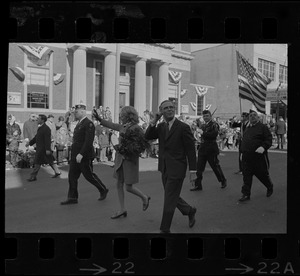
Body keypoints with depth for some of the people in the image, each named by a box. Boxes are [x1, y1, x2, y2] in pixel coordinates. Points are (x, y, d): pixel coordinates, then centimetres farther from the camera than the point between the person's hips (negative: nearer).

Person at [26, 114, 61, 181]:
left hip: (43, 148, -10)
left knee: (37, 162, -2)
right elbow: (36, 137, 22)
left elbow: (48, 140, -22)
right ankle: (57, 172, 21)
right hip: (40, 148, 10)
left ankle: (33, 176, 8)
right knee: (49, 161, 14)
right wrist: (30, 142, 23)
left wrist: (47, 149, -24)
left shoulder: (46, 129, -18)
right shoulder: (40, 127, 12)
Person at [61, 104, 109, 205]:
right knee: (72, 176, 7)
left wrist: (81, 154, -26)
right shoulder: (79, 123, 14)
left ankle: (103, 190, 23)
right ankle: (72, 197, 15)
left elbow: (89, 141, -22)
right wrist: (75, 154, 16)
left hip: (84, 156, -9)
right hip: (75, 155, 9)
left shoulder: (89, 124, -15)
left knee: (89, 176, 3)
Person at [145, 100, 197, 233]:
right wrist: (155, 120, -12)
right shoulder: (160, 126, 8)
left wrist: (193, 170, -10)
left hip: (176, 169, -7)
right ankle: (190, 211, 43)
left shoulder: (183, 127, -10)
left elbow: (190, 150, -9)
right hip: (164, 169, 7)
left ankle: (165, 229, 16)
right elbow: (147, 137, -5)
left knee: (169, 201, 0)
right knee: (172, 197, 19)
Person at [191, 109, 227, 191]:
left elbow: (214, 134, -23)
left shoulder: (214, 124, -7)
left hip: (211, 149, -6)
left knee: (215, 166, 5)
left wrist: (203, 133, -21)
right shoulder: (203, 125, 15)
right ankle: (198, 185, 9)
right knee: (199, 167, 3)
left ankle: (223, 181, 27)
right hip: (202, 148, 6)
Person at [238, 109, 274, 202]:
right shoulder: (247, 129, 16)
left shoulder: (263, 127, -4)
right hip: (247, 157, 5)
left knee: (262, 174, 9)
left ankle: (270, 187, 37)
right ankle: (246, 194, 7)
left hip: (259, 156, -5)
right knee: (246, 176, 1)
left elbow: (269, 139, -11)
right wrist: (242, 152, 17)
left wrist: (263, 147, -27)